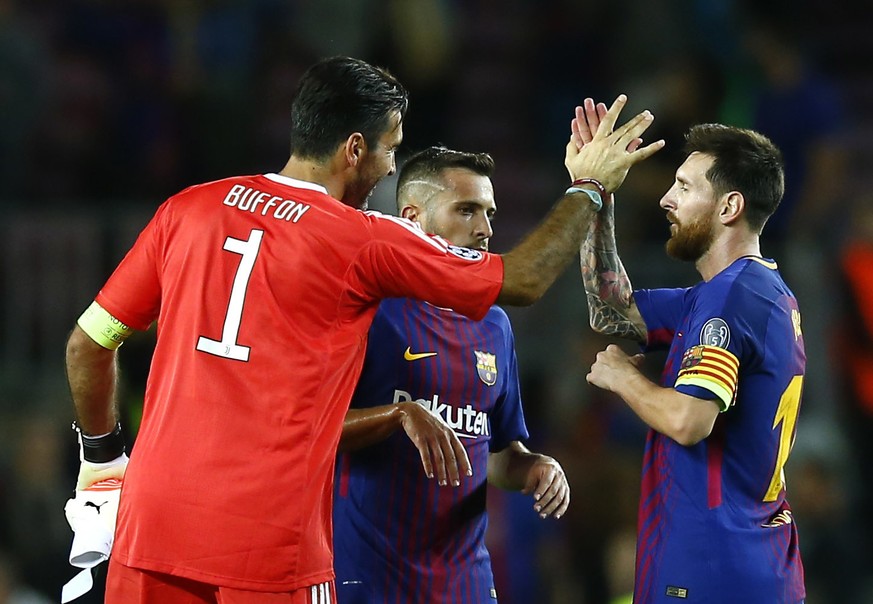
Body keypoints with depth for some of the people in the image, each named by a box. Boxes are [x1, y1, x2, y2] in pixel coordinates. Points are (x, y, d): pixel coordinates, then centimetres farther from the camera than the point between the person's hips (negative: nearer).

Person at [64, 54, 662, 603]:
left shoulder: (186, 210, 8)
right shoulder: (365, 242, -1)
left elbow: (87, 344, 11)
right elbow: (524, 280, 9)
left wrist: (103, 453, 25)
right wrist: (589, 188, 24)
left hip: (150, 527, 4)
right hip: (269, 543, -4)